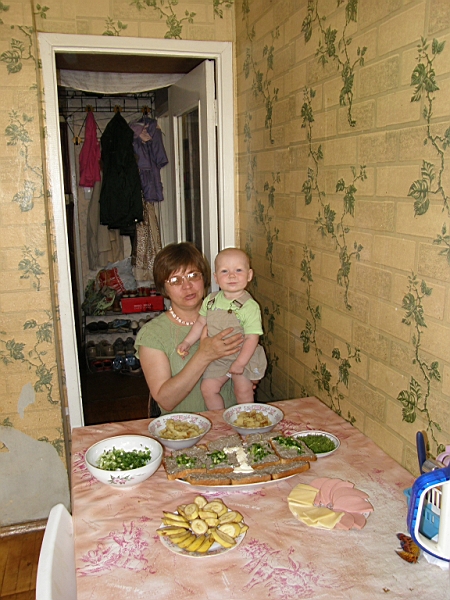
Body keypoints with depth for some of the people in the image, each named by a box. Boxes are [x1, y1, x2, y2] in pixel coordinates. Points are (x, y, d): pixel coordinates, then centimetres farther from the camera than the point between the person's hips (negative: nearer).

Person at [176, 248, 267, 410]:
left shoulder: (250, 306, -20)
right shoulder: (210, 300, -3)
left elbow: (252, 337, -20)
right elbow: (201, 323, 10)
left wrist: (240, 363, -23)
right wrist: (187, 342, 5)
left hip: (243, 358, -4)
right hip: (217, 359, 5)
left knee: (243, 392, 1)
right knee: (208, 388, 2)